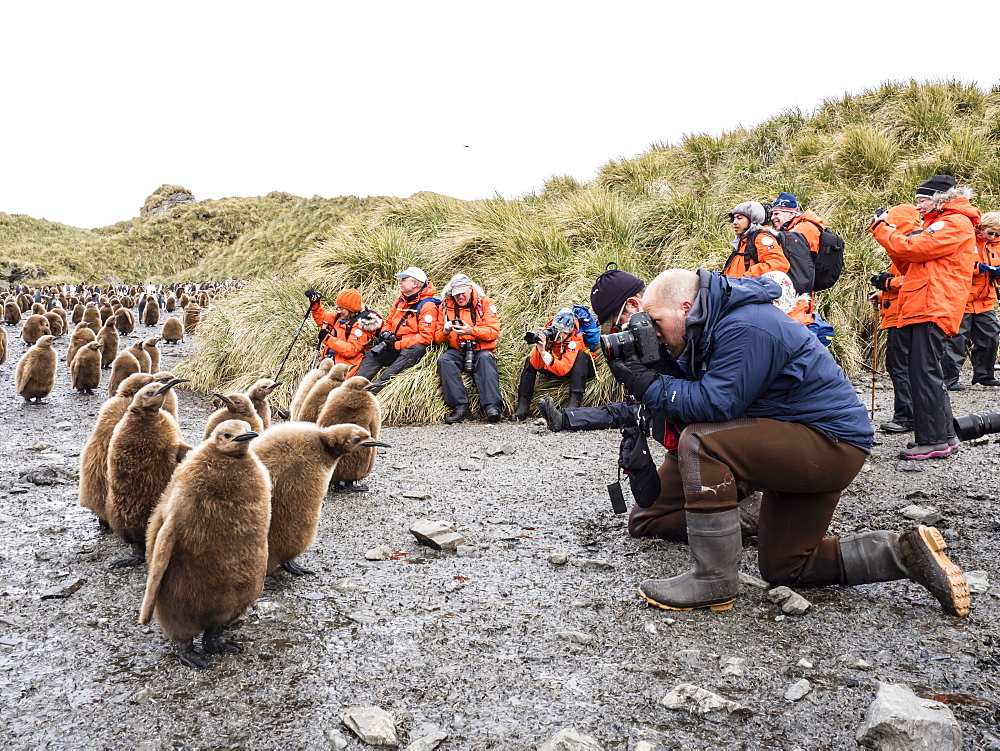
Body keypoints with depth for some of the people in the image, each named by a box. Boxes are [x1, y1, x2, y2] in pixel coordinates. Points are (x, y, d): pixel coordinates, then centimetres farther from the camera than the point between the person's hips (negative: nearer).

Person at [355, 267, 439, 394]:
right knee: (372, 354, -13)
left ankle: (380, 382, -50)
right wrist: (385, 332, 0)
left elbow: (425, 337, -20)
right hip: (395, 346, 8)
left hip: (414, 347, -8)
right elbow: (389, 321, 25)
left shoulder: (427, 306, -13)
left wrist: (397, 345, -21)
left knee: (408, 354, -39)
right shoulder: (401, 300, 13)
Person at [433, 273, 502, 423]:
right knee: (444, 360, -30)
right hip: (456, 351, 2)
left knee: (485, 358, -35)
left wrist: (472, 331, -22)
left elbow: (494, 332, -6)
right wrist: (445, 331, -15)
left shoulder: (485, 303, 5)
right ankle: (460, 406, -35)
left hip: (481, 350, -2)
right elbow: (437, 338, 9)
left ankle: (491, 406, -45)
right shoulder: (445, 306, 11)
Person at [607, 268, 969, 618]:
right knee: (782, 568, 16)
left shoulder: (745, 328, -24)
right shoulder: (715, 325, 7)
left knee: (701, 442, -27)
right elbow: (688, 387, 6)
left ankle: (714, 583, -17)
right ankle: (906, 552, 16)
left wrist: (650, 386, -22)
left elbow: (715, 404, -29)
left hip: (831, 441, -11)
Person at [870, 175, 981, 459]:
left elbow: (913, 249, -15)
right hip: (919, 309, 10)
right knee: (925, 374, 12)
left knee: (924, 373, -12)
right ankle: (944, 435, 18)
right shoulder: (937, 224, 27)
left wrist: (881, 229, -2)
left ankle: (933, 440, -9)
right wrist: (889, 232, 12)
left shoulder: (956, 223, -4)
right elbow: (911, 266, 23)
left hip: (933, 310, -10)